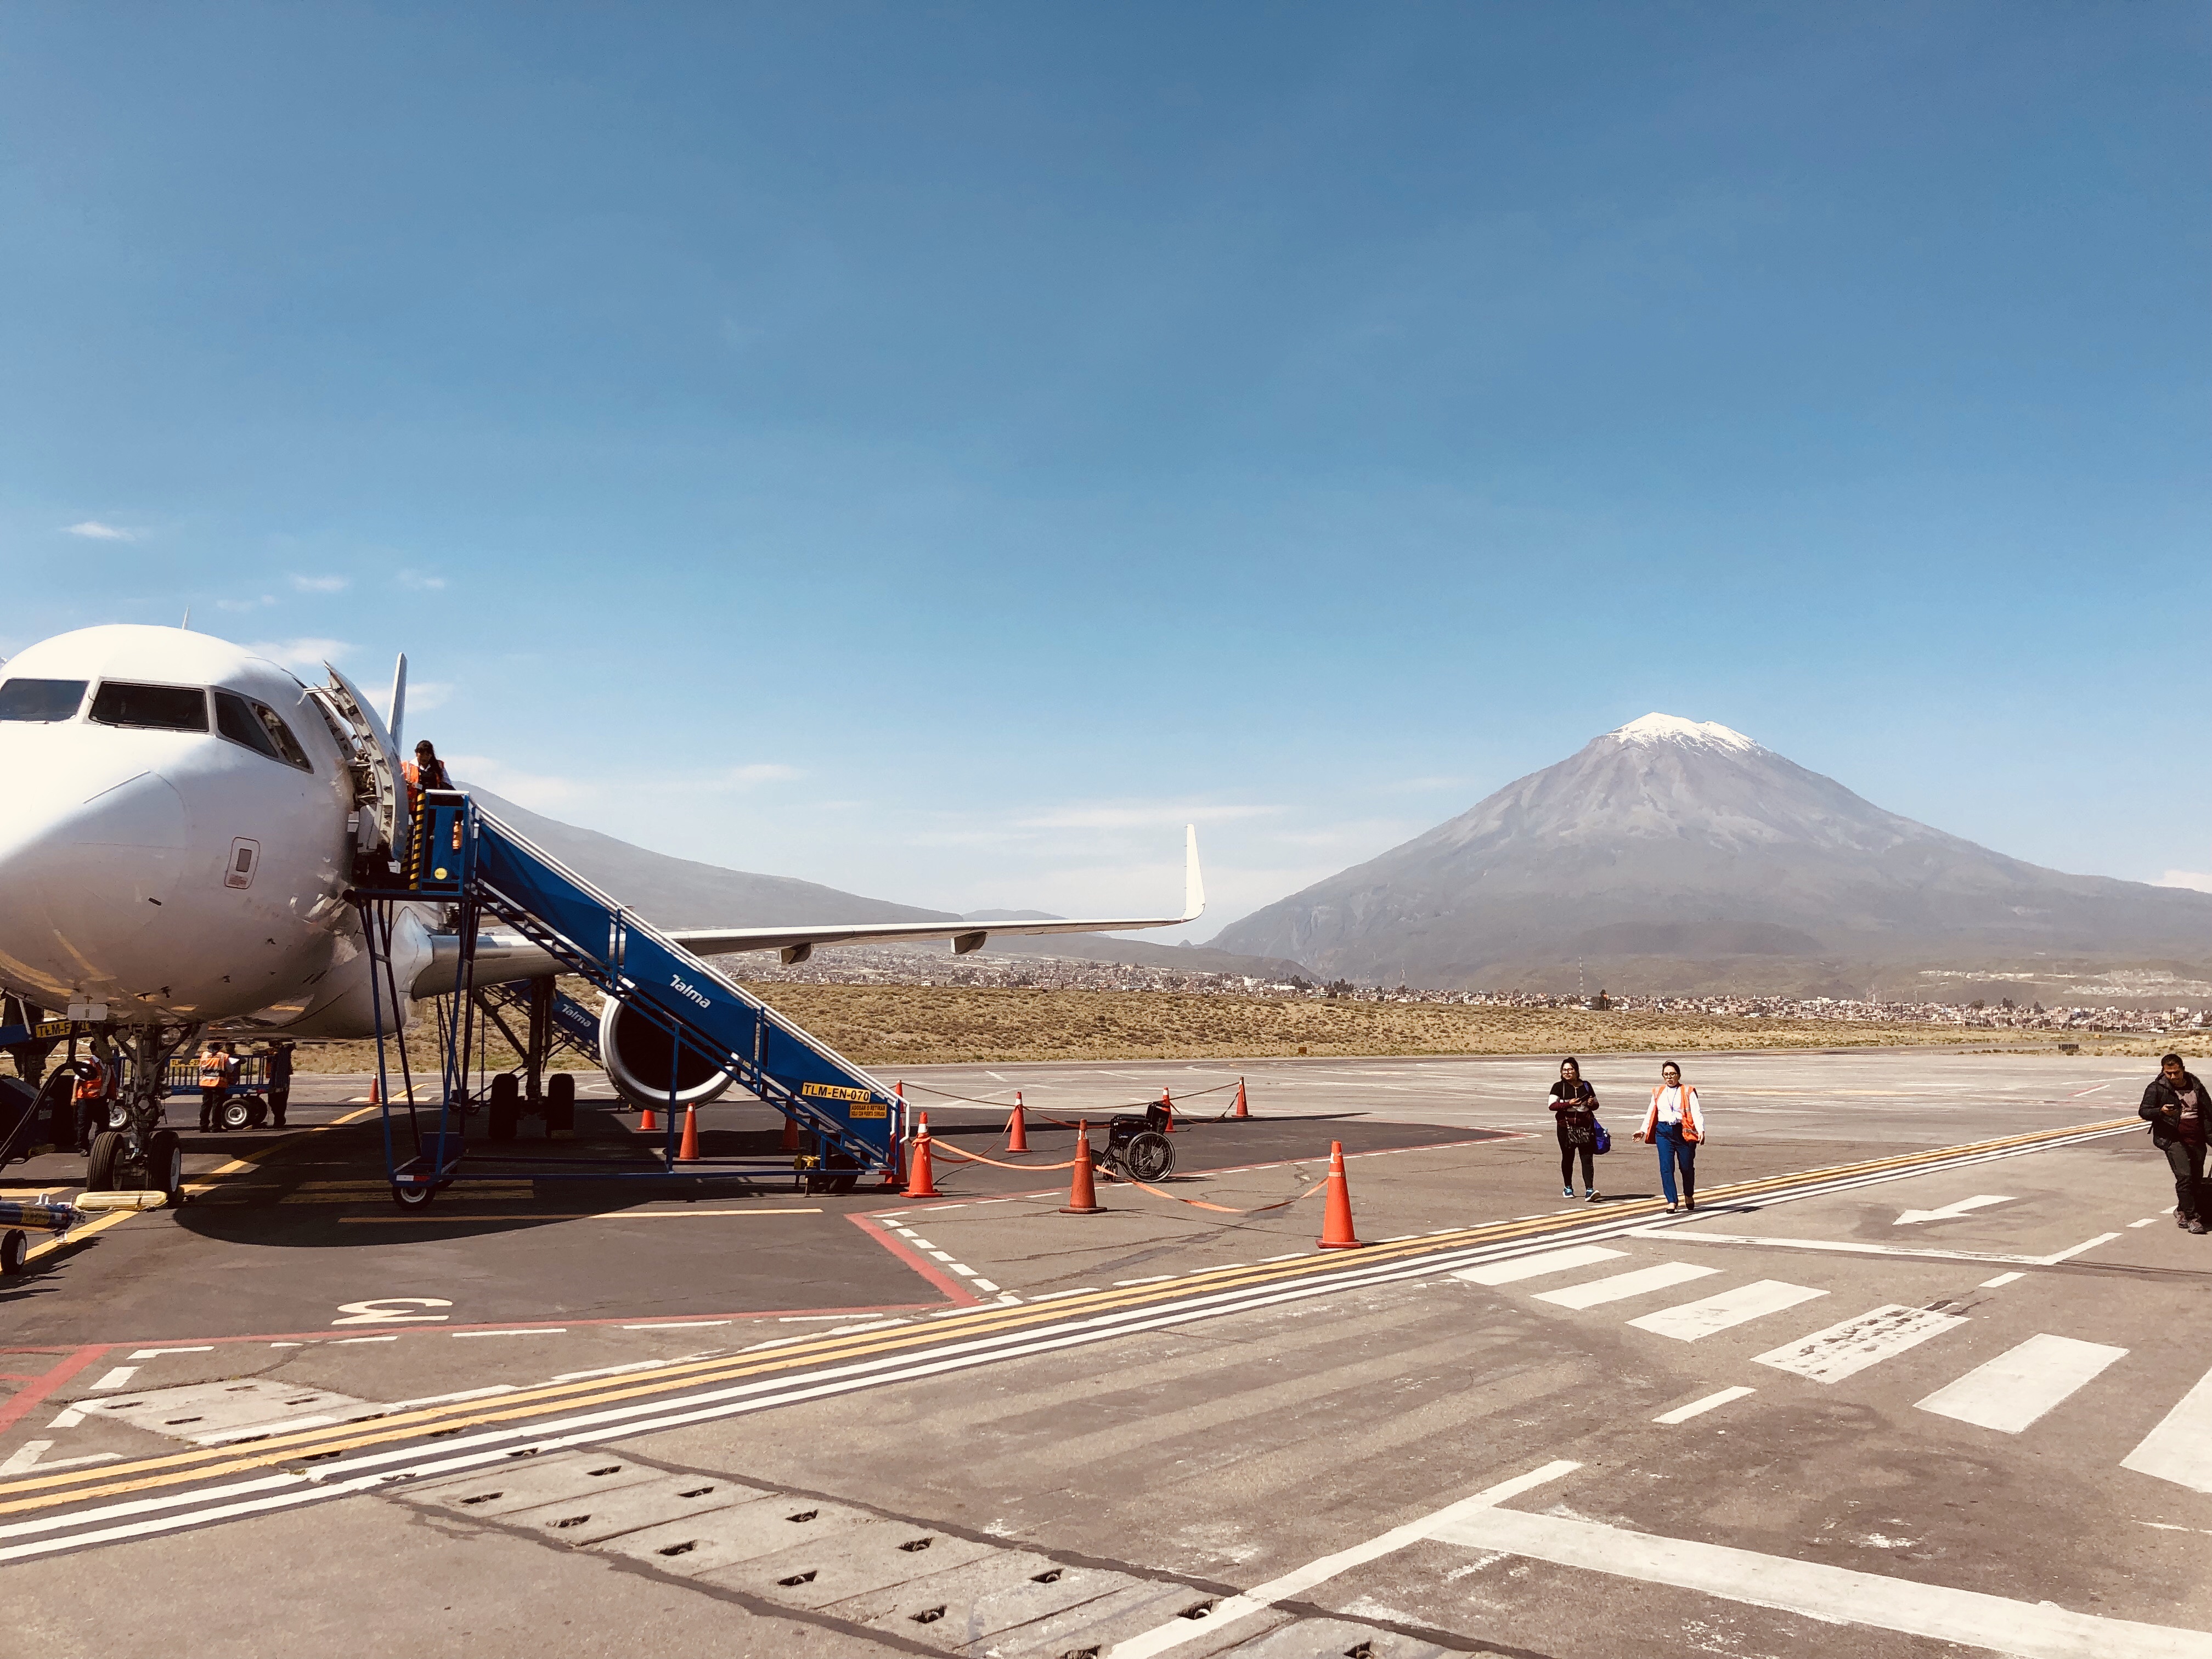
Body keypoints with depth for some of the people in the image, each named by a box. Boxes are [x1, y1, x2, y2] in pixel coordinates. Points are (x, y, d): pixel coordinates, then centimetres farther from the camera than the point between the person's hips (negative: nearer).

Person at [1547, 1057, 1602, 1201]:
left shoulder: (1586, 1086, 11)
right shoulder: (1559, 1087, 2)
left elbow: (1596, 1105, 21)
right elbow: (1552, 1105, -8)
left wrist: (1592, 1104, -3)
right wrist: (1569, 1104, -20)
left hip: (1585, 1127, 1)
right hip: (1566, 1127, -1)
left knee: (1587, 1158, -8)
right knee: (1568, 1158, 10)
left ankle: (1589, 1190, -14)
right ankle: (1568, 1187, 26)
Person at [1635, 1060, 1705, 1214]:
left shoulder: (1688, 1092, 4)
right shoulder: (1658, 1093, 16)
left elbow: (1696, 1112, -6)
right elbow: (1651, 1113, 21)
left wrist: (1701, 1130, -20)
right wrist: (1643, 1130, 13)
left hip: (1683, 1132, -2)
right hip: (1663, 1132, 3)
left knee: (1687, 1166, 5)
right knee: (1666, 1167, -7)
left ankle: (1689, 1195, 31)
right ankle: (1672, 1201, -4)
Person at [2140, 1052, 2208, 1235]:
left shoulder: (2196, 1086, 12)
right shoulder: (2157, 1088, -2)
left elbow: (2208, 1110, 21)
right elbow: (2143, 1111, -6)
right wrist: (2160, 1111, -26)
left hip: (2197, 1139, 5)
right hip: (2173, 1139, -5)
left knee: (2197, 1179, 8)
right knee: (2184, 1176, -18)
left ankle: (2182, 1210, 26)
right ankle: (2192, 1217, -14)